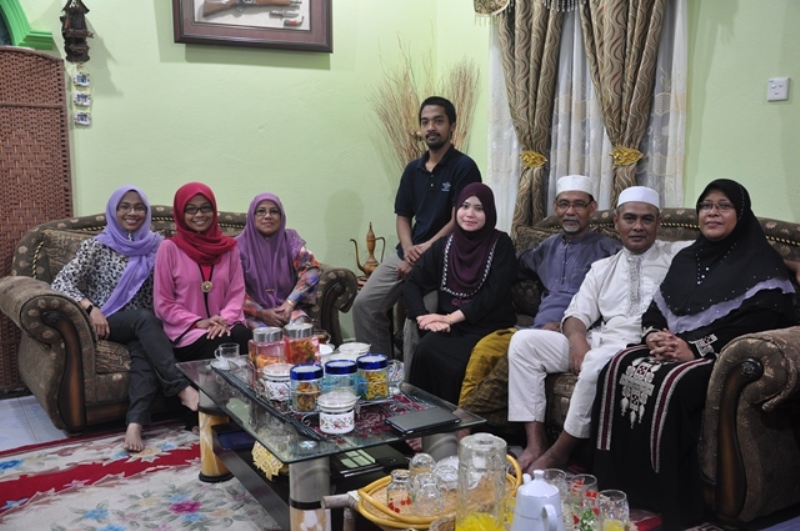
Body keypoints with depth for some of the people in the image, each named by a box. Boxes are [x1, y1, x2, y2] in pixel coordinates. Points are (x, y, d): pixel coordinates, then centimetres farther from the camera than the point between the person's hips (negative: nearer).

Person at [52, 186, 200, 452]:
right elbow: (61, 282, -8)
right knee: (144, 319, -35)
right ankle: (184, 389, -40)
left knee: (144, 350, -34)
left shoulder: (155, 245, 7)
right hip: (105, 322, -2)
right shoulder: (97, 245, -1)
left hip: (142, 325, 2)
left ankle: (135, 423, -46)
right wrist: (90, 308, -23)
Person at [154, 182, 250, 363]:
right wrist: (198, 322, -11)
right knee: (221, 344, -34)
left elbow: (237, 292, 8)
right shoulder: (169, 248, 1)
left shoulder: (228, 247, 11)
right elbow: (163, 303, 1)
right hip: (187, 330, -3)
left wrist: (225, 319, -12)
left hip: (223, 326, 3)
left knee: (243, 336, -32)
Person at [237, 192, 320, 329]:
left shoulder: (290, 238, 5)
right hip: (254, 313, -2)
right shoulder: (240, 245, -2)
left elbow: (311, 269, -5)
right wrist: (261, 313, -16)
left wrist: (290, 303, -16)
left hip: (286, 307, 2)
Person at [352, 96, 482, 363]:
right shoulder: (413, 169, 13)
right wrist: (408, 251, -5)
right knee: (364, 304, -5)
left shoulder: (464, 167, -7)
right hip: (408, 254, 7)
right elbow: (403, 217, 14)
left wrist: (424, 250, -15)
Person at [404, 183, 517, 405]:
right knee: (426, 349, -28)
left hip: (489, 326, -3)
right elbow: (413, 284, 4)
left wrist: (451, 317, -17)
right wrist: (424, 317, -14)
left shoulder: (501, 245, -2)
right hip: (449, 325, 3)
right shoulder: (444, 245, 9)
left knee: (450, 361, -30)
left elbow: (493, 295, -11)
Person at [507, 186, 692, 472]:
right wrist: (577, 338, -12)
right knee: (524, 341, -10)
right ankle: (535, 442, -15)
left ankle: (559, 452, -21)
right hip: (597, 343, 5)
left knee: (599, 362, -38)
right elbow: (577, 314, 12)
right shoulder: (601, 268, 21)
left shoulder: (678, 255, 10)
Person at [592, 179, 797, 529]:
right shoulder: (686, 258, 21)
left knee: (669, 384, -34)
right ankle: (618, 489, -17)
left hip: (725, 357, -6)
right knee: (619, 366, -21)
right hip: (673, 349, 6)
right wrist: (654, 336, -8)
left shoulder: (761, 264, 1)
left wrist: (696, 349, -21)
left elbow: (757, 324, -13)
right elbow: (656, 309, 16)